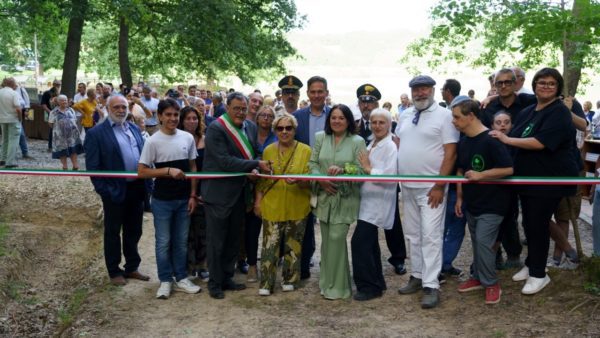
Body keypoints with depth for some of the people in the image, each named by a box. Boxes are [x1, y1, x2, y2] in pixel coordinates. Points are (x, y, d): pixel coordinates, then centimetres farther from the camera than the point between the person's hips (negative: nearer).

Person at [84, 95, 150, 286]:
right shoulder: (96, 133, -8)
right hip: (115, 190, -6)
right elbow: (92, 166, -10)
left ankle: (132, 267, 31)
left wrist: (146, 184, 7)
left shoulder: (134, 129, 11)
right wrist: (103, 190, -14)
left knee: (134, 231, 16)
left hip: (137, 188, 6)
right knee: (113, 232, 9)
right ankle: (114, 272, 22)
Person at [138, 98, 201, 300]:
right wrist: (168, 171, -19)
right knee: (163, 242, 6)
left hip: (183, 199, 3)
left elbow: (192, 168, 8)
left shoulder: (188, 138, 0)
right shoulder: (153, 141, -10)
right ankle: (165, 281, 19)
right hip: (162, 200, -3)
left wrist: (193, 195, 3)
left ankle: (181, 278, 26)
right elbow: (142, 172, -10)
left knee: (181, 241, 13)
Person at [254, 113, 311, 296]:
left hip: (297, 207, -1)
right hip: (272, 206, 1)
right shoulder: (268, 150, 4)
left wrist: (298, 181, -22)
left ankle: (290, 280, 24)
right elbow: (262, 179, 11)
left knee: (293, 244, 9)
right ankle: (266, 283, 6)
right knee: (270, 245, -2)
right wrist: (258, 200, 6)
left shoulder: (306, 150, -2)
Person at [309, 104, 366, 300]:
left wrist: (343, 170, -24)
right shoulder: (320, 138, 8)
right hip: (324, 195, 4)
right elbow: (312, 164, 6)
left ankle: (336, 285, 2)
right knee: (327, 239, 10)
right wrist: (321, 180, -11)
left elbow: (361, 169, -7)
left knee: (336, 238, -10)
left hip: (345, 197, -4)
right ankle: (327, 281, 24)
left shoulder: (357, 141, -2)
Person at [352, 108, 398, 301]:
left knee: (360, 242, -12)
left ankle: (369, 286, -3)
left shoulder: (390, 147, -12)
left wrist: (369, 169, -15)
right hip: (368, 200, 9)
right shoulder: (371, 145, 14)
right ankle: (376, 283, 29)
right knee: (369, 242, 16)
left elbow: (390, 176, -21)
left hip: (378, 203, -9)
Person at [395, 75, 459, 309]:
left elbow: (450, 153, -11)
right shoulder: (405, 116, 11)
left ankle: (431, 286, -3)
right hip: (407, 186, 7)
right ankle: (417, 276, 25)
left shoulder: (444, 116, -8)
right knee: (413, 235, 14)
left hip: (431, 188, -6)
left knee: (430, 236, -7)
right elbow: (398, 145, 20)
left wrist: (439, 185, -16)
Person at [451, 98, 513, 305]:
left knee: (483, 242, -10)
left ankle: (491, 284, 5)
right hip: (472, 203, 8)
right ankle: (478, 277, 28)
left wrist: (480, 175, -24)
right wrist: (459, 198, 12)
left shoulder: (491, 140, -19)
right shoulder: (463, 142, 5)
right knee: (476, 242, 16)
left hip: (491, 204, -8)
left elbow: (508, 169, -21)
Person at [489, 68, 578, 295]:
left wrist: (507, 140, -22)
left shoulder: (559, 113, -14)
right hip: (527, 178, 7)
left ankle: (538, 274, 12)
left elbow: (541, 142, -25)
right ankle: (531, 265, 32)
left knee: (538, 224, -1)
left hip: (549, 180, -7)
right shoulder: (528, 111, 11)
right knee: (529, 223, 15)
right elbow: (515, 138, 23)